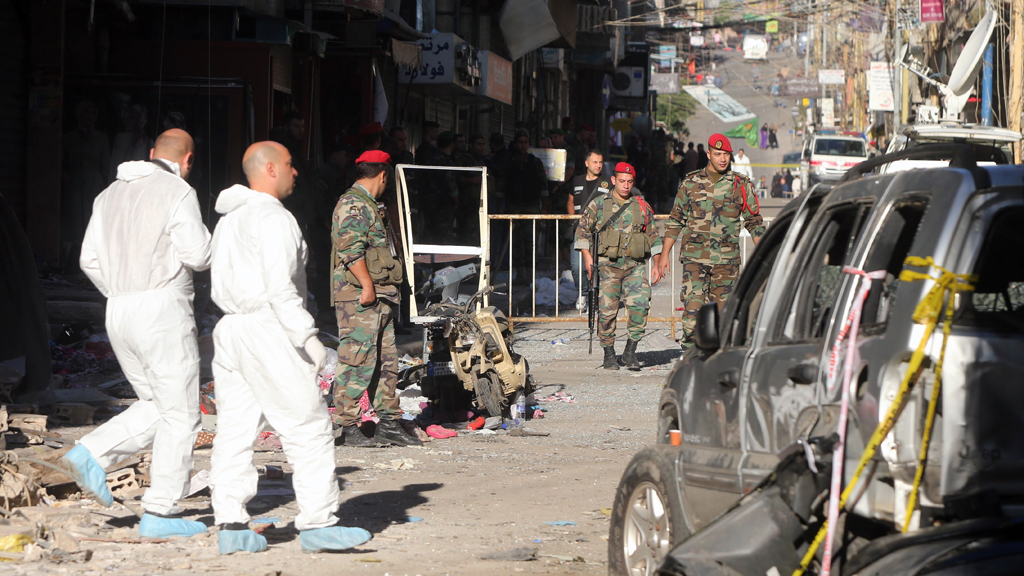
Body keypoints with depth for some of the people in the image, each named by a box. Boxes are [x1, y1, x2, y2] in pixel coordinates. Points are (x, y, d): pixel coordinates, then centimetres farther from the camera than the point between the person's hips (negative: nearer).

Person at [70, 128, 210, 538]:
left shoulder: (111, 194, 14)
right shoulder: (178, 193, -8)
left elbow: (91, 260, 13)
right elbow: (198, 255, -13)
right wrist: (204, 236, 8)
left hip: (117, 311, 7)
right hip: (162, 308, -7)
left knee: (156, 407, 18)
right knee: (179, 414, 0)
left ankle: (91, 454, 0)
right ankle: (160, 515, -1)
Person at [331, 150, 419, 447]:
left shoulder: (368, 206, 23)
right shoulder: (353, 205, -10)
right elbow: (351, 248, -20)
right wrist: (367, 285, -21)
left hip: (379, 299, 11)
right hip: (359, 298, -11)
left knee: (386, 361, 11)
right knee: (357, 361, -10)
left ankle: (388, 423, 16)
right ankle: (349, 428, -8)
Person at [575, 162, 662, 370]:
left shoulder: (642, 207, 12)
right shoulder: (598, 205, 6)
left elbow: (653, 236, 18)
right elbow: (582, 229, 9)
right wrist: (587, 256, -3)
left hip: (635, 266, 1)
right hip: (608, 264, -1)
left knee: (640, 304, -15)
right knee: (608, 309, -4)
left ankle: (630, 351, -3)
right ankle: (609, 354, 10)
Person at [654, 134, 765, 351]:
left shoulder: (741, 186, 6)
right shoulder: (690, 184, 6)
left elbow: (754, 222, 11)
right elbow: (675, 221, 12)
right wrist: (664, 255, 9)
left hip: (727, 260, 1)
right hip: (694, 257, -1)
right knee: (692, 307, -11)